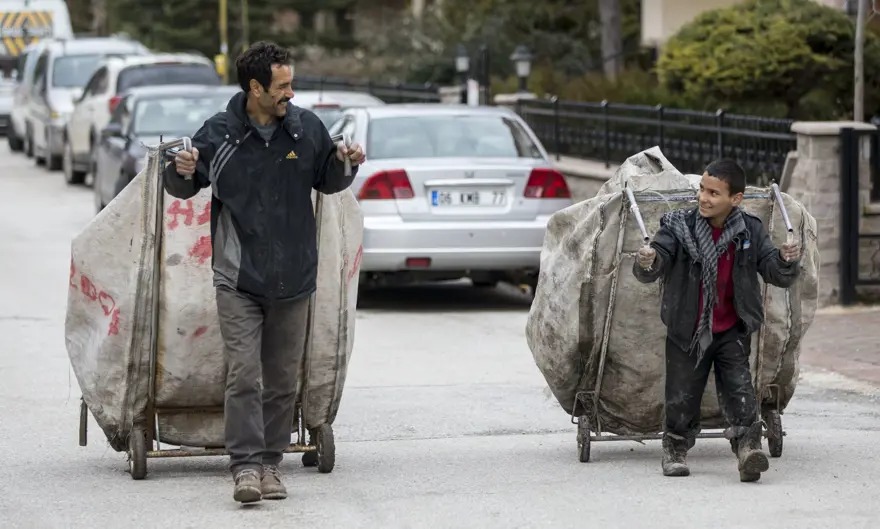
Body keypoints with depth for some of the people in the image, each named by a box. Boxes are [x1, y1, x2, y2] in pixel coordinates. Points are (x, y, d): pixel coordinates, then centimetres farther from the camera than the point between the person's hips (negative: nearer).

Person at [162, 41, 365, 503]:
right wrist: (182, 172, -17)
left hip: (293, 277, 3)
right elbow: (183, 188, 5)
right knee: (243, 376, -11)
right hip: (238, 278, -3)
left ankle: (270, 463, 17)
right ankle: (245, 465, -10)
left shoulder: (306, 128, 2)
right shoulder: (219, 133, -5)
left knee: (282, 380, 8)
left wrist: (344, 163, -4)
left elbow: (328, 183, 17)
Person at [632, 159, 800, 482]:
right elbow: (650, 272, -16)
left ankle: (748, 448, -20)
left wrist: (786, 261, -29)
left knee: (738, 389, -15)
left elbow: (777, 275, -5)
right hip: (687, 331, 0)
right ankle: (675, 450, 30)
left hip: (732, 331, 0)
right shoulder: (678, 226, -9)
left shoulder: (750, 231, -4)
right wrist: (646, 263, -41)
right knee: (682, 397, 8)